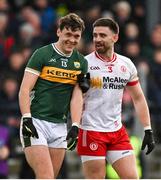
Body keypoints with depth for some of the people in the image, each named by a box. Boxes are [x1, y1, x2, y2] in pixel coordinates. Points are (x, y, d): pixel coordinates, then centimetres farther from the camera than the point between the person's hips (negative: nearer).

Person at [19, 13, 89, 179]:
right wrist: (27, 119, -18)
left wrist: (75, 126, -6)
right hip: (36, 122, -5)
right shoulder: (42, 54, -4)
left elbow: (77, 96, 7)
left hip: (60, 126, 5)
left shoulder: (81, 62, 11)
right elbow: (24, 90, -7)